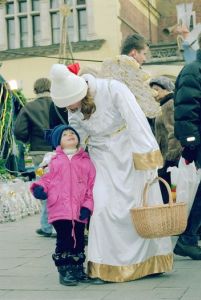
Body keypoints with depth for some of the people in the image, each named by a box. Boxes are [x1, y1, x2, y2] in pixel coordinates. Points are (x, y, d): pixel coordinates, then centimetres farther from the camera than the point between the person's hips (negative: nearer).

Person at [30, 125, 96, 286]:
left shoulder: (86, 161, 9)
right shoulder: (56, 161, 11)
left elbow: (92, 184, 5)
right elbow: (49, 178, 12)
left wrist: (88, 206, -4)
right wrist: (40, 187, -10)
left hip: (79, 211, 1)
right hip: (60, 209, -1)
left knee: (79, 239, 9)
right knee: (64, 239, -3)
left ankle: (78, 268, 25)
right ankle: (64, 270, 9)